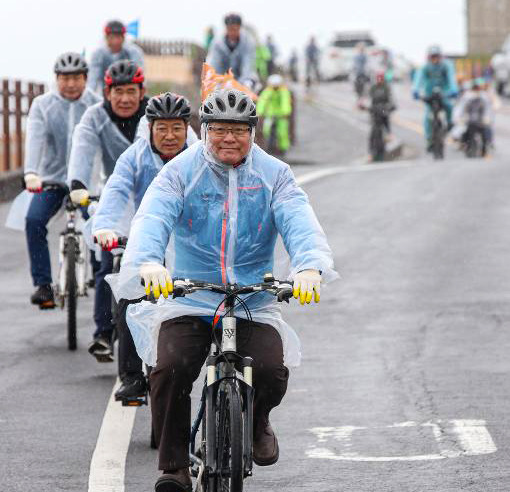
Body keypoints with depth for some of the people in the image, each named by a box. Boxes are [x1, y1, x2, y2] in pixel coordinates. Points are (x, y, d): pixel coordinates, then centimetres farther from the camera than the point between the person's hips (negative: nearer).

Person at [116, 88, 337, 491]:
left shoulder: (274, 175, 3)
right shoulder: (180, 172, -1)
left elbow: (299, 221, -12)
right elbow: (152, 217, -17)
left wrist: (311, 266, -35)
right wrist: (147, 262, -39)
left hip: (255, 303, 1)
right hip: (187, 299, -1)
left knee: (272, 373, -21)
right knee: (170, 370, -24)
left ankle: (256, 419, 16)